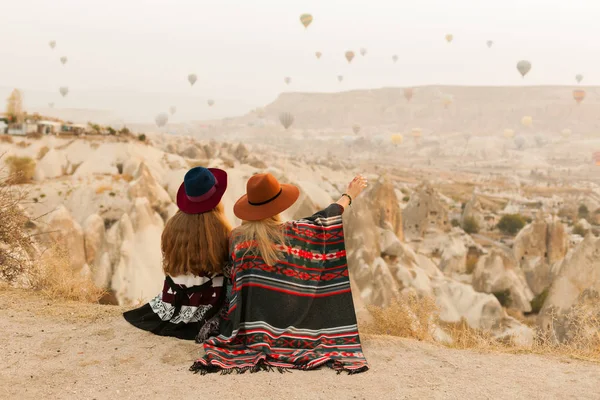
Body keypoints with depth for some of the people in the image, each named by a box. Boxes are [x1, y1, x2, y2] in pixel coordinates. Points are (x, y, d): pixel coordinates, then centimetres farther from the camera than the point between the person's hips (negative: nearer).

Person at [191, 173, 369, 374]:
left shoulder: (236, 237, -3)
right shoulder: (290, 233, -9)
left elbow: (234, 281, 6)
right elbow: (322, 221, 6)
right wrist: (349, 195, 21)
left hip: (249, 329, 2)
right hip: (285, 325, -2)